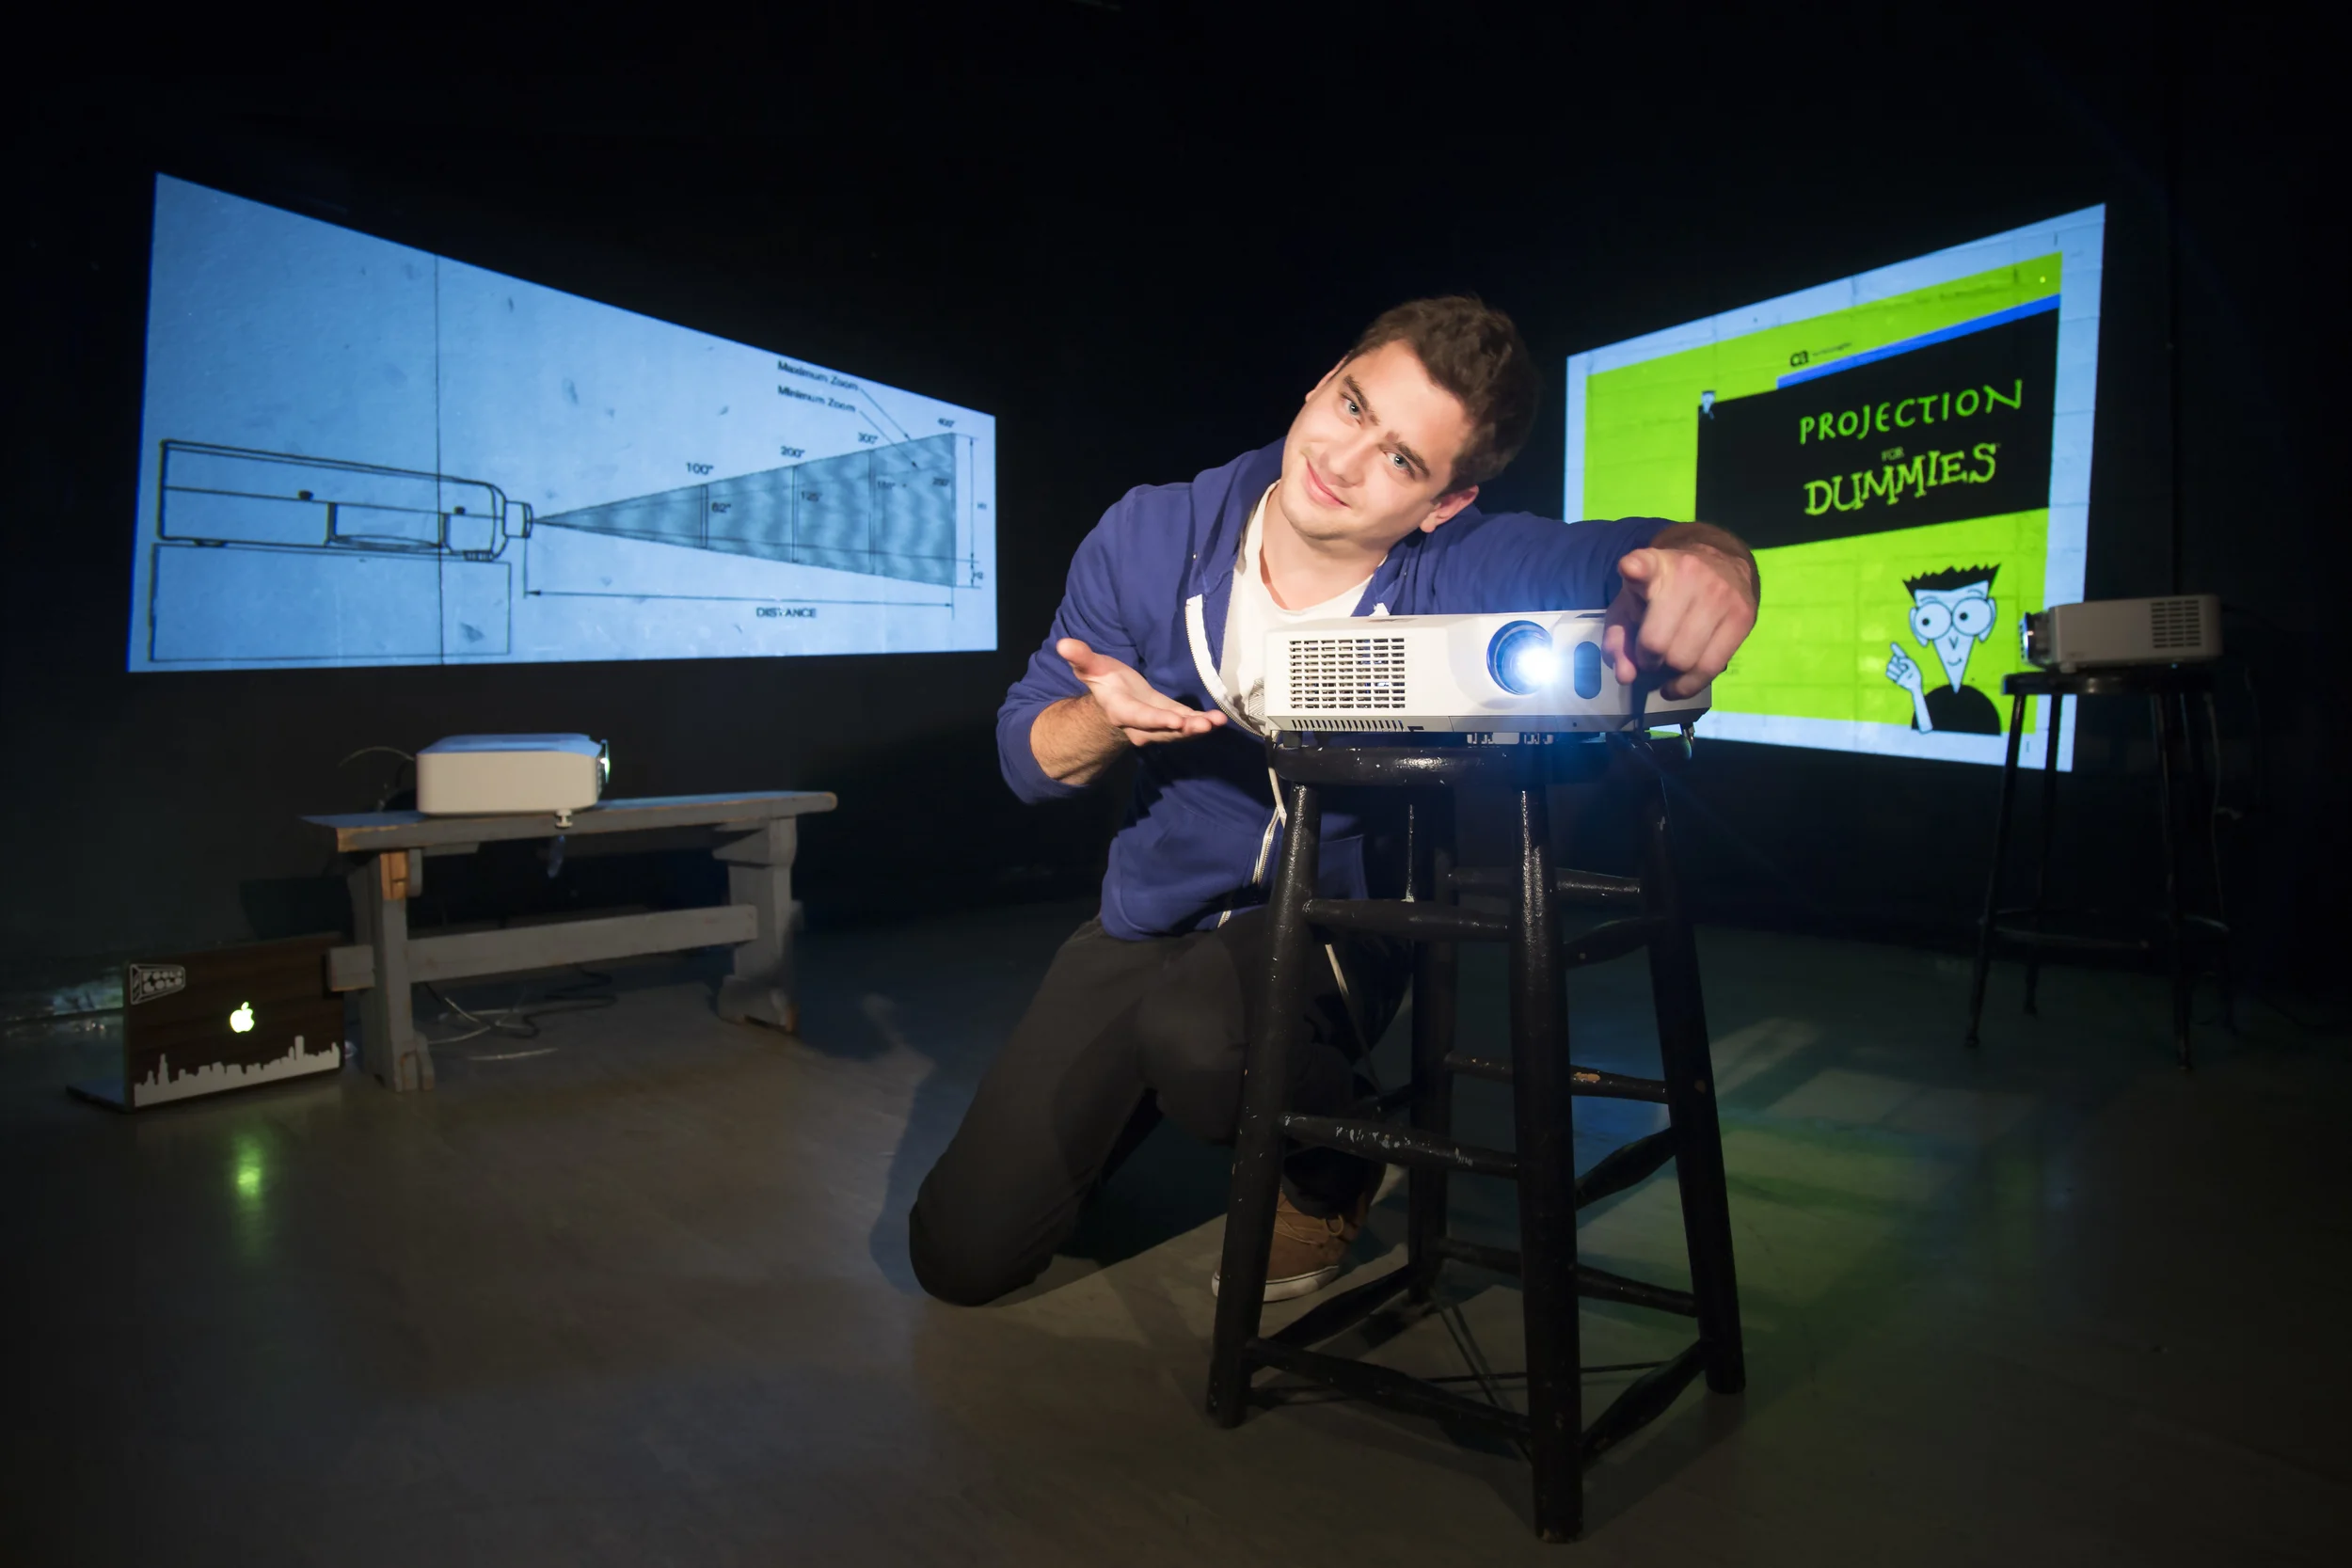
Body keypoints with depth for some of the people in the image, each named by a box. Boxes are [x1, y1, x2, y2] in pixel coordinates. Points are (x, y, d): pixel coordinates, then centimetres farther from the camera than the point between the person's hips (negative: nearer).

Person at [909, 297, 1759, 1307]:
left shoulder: (1468, 571, -20)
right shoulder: (1151, 538, -13)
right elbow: (1024, 752, -7)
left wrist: (1702, 562, -54)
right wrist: (1102, 717, -30)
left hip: (1337, 927, -2)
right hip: (1151, 916, 3)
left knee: (1196, 1038, -39)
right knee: (961, 1253, -1)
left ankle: (1330, 1174, -2)